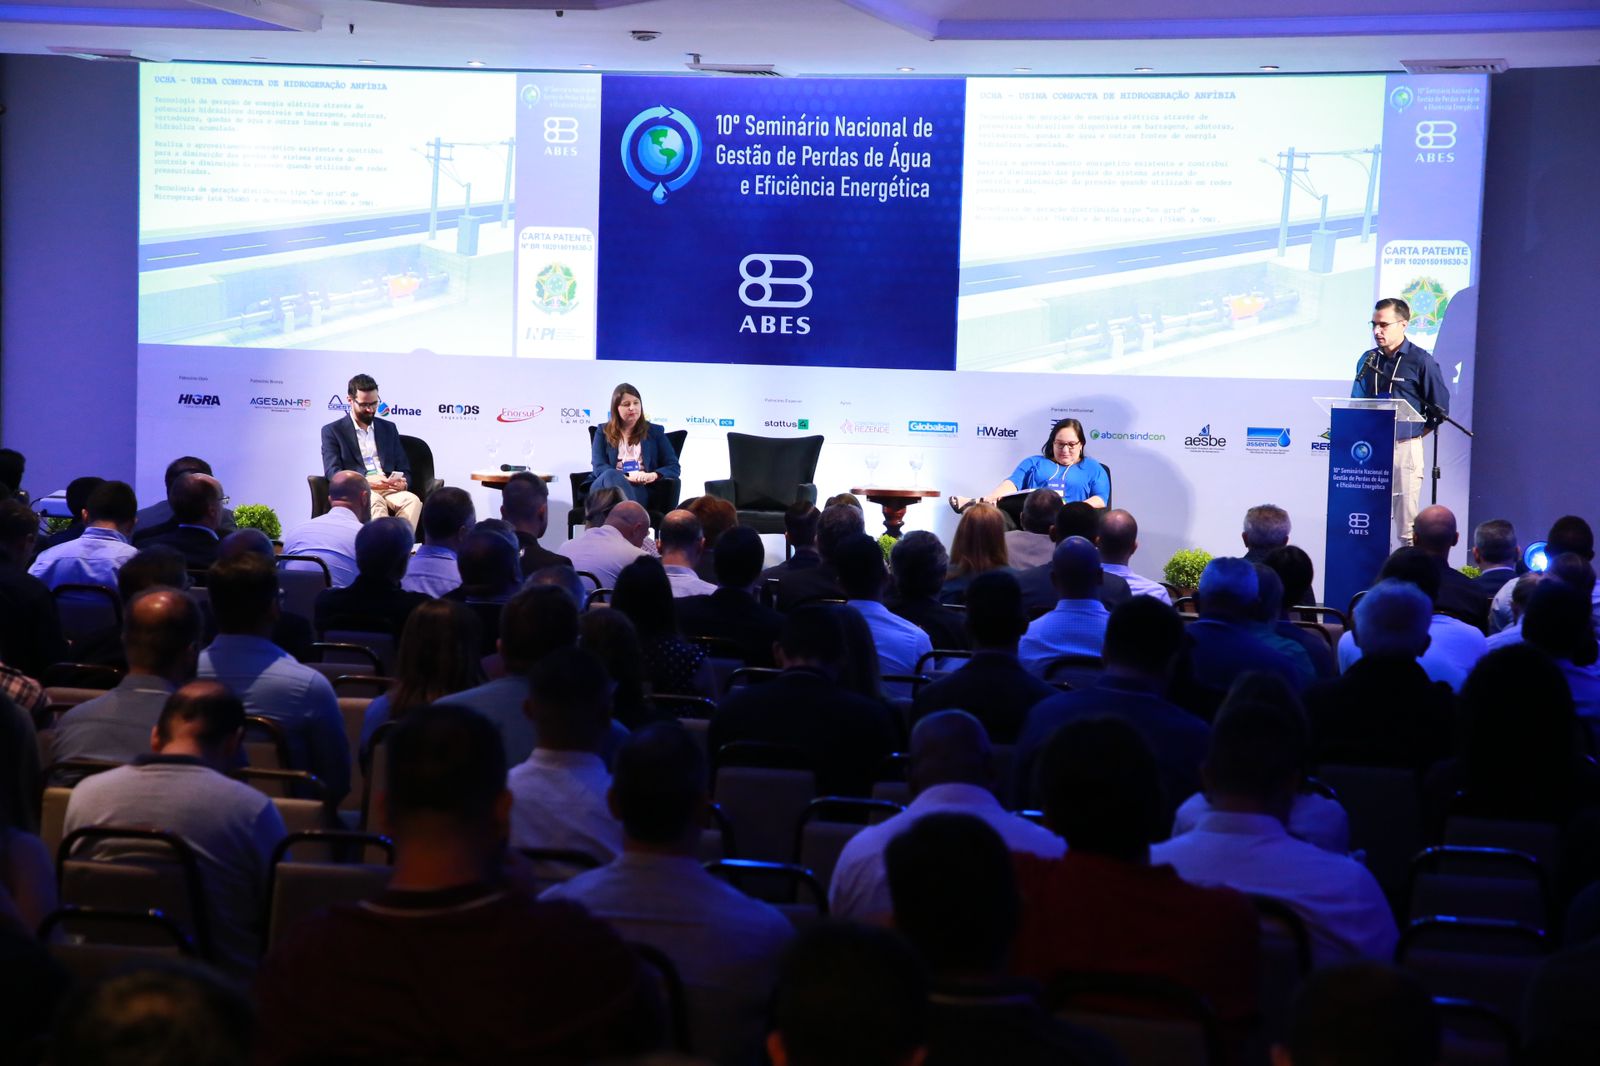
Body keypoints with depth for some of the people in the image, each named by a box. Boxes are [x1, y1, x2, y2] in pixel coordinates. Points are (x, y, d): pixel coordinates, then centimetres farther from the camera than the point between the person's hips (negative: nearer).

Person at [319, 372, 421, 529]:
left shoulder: (388, 428, 22)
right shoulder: (333, 431, 10)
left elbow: (404, 469, 21)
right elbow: (332, 473, -2)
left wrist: (403, 482, -5)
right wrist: (365, 481, -19)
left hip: (390, 490, 3)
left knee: (412, 500, -31)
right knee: (375, 501, -38)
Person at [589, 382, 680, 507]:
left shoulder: (654, 431, 22)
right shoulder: (603, 432, 22)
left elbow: (673, 467, 14)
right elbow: (599, 467, 6)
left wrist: (654, 475, -10)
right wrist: (626, 477, -14)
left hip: (639, 488, -1)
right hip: (605, 485, 1)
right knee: (611, 475, -38)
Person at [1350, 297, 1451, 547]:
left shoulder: (1420, 361, -2)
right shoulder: (1368, 360, 11)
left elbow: (1440, 408, 2)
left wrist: (1414, 434, 2)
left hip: (1405, 448, -5)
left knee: (1407, 523, -5)